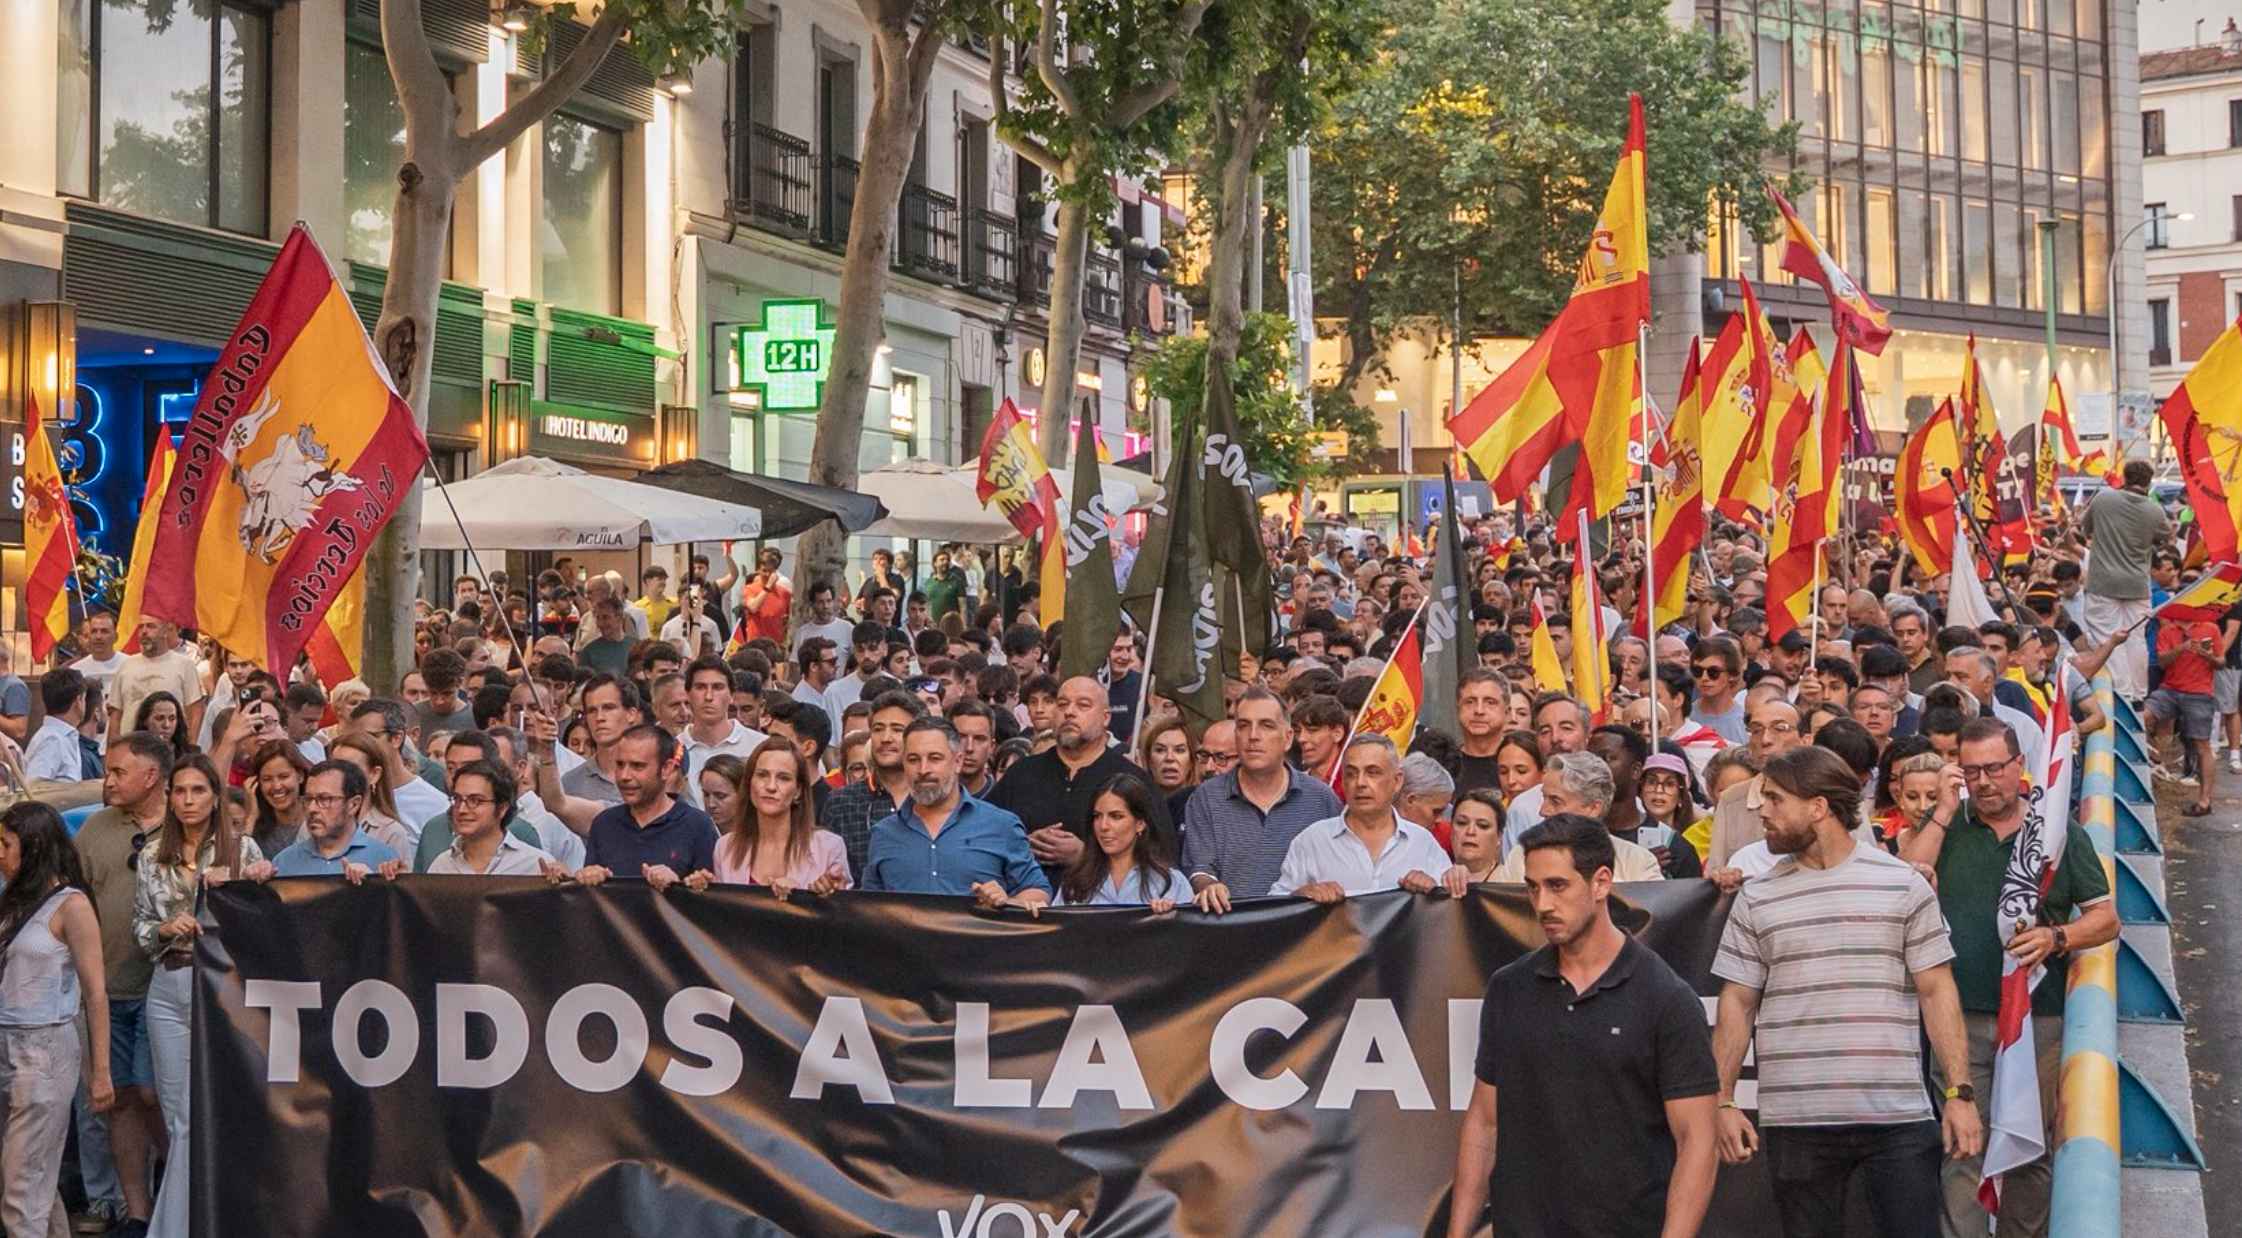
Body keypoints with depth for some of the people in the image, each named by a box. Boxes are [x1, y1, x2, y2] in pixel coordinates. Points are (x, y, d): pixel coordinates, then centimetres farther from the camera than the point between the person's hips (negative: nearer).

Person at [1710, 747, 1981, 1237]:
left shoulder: (1904, 885, 4)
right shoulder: (1756, 899, 8)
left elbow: (1936, 993, 3)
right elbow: (1737, 1004, 9)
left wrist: (1958, 1094, -5)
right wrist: (1723, 1102, 0)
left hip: (1899, 1117, -2)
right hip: (1795, 1122, 2)